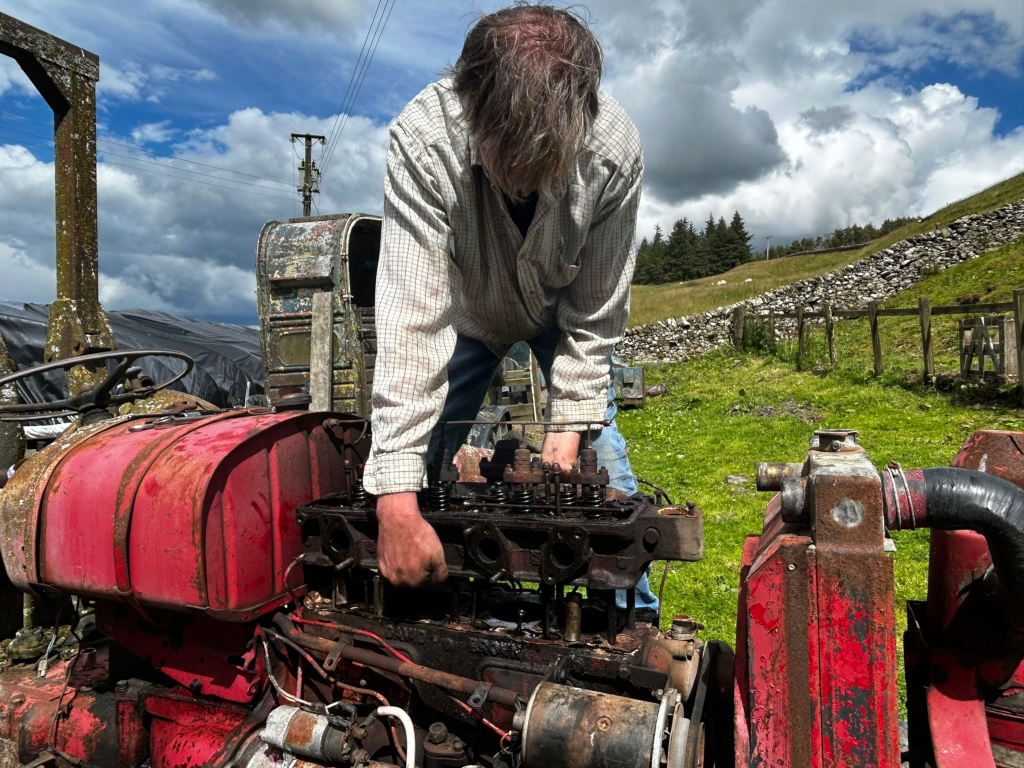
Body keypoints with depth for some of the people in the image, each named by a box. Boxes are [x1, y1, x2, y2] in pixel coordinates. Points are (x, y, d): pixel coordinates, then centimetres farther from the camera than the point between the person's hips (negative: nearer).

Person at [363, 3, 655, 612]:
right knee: (416, 465, -9)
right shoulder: (424, 138, -37)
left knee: (603, 463, -9)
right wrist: (398, 501, -44)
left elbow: (594, 318, -22)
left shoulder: (616, 149, -33)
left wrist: (566, 435, -27)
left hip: (562, 311, 1)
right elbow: (412, 317, -41)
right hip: (465, 308, 0)